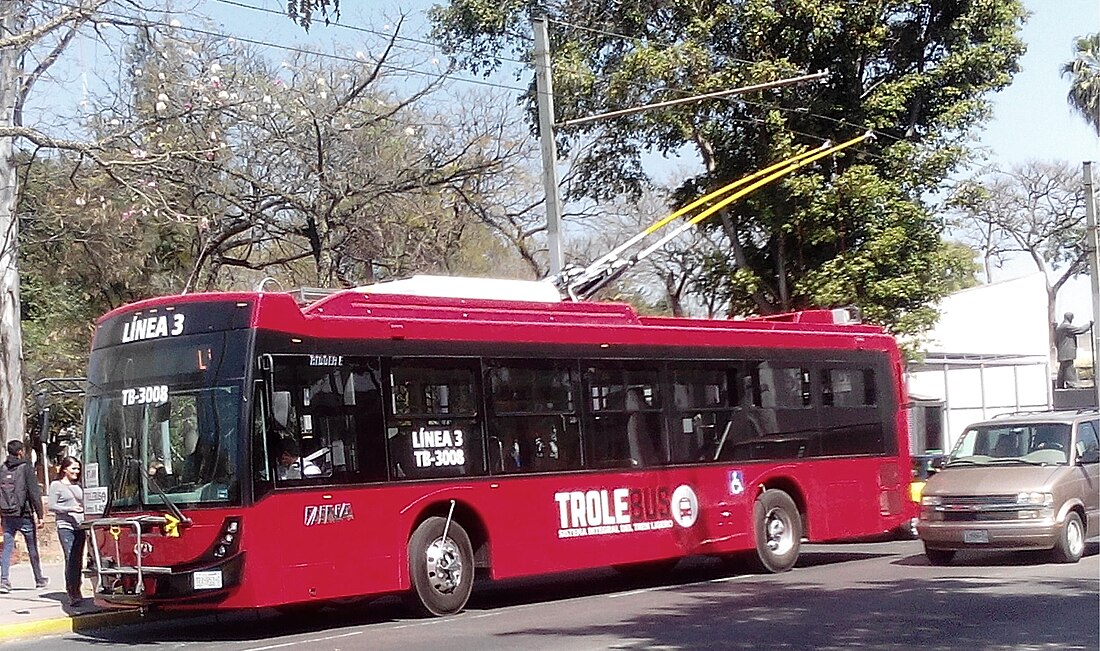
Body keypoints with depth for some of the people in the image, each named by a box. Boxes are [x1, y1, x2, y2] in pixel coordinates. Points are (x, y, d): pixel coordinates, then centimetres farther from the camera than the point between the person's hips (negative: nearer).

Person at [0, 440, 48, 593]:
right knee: (32, 548, 9)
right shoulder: (26, 468, -8)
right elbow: (34, 493, -12)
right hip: (24, 516, -4)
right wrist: (40, 516, -10)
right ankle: (39, 580, 21)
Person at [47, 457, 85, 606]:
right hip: (65, 526, -6)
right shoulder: (56, 485, 1)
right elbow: (52, 506, -5)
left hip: (80, 526, 6)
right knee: (70, 559, -13)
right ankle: (72, 594, -14)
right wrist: (70, 509, -15)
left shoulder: (78, 486, 18)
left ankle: (76, 591, 15)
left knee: (78, 560, 7)